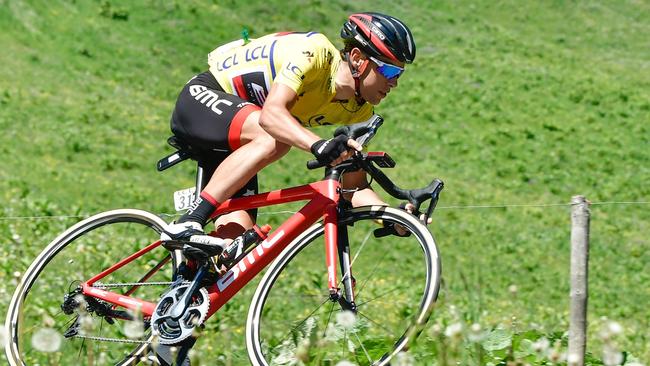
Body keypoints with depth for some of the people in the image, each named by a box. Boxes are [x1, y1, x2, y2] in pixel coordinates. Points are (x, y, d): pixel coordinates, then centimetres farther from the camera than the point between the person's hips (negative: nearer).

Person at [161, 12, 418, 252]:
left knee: (238, 232, -13)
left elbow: (354, 184, -2)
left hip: (231, 143, 8)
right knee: (273, 139, -36)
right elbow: (272, 114, -42)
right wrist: (319, 146, -58)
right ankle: (188, 224, -33)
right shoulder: (314, 52, -27)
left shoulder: (359, 109, -5)